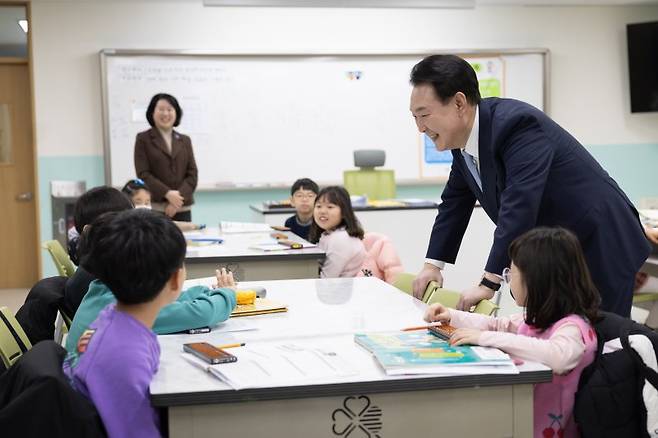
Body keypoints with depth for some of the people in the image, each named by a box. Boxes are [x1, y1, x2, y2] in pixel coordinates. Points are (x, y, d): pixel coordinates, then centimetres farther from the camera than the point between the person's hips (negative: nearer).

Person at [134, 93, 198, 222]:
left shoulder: (185, 140, 16)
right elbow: (143, 174, -3)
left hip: (182, 208, 3)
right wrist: (167, 193, -14)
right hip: (154, 208, -3)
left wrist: (179, 197, -9)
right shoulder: (143, 139, 6)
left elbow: (192, 174, 8)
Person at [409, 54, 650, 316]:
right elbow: (454, 203, 12)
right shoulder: (464, 138, 0)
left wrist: (489, 284, -35)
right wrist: (432, 265, 7)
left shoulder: (516, 123, -27)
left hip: (599, 248, -8)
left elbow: (519, 208, -34)